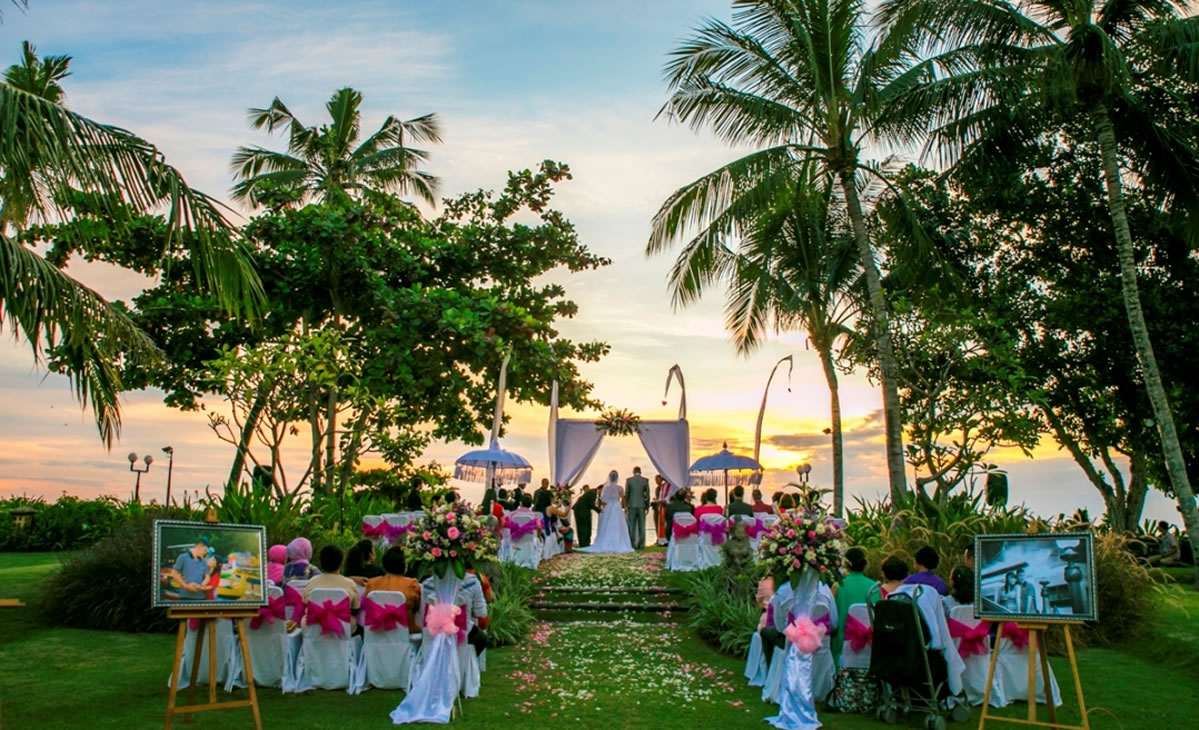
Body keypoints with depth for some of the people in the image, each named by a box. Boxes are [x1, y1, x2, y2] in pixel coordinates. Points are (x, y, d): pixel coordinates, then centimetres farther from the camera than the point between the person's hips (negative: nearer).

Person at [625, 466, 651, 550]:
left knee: (632, 526, 4)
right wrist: (647, 506, 8)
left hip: (632, 505, -1)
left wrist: (625, 505, 7)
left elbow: (626, 493, -2)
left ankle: (632, 545, 2)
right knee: (641, 526, 4)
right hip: (642, 505, 1)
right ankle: (641, 545, 3)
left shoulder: (629, 480, -3)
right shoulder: (645, 480, 0)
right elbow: (647, 494, 1)